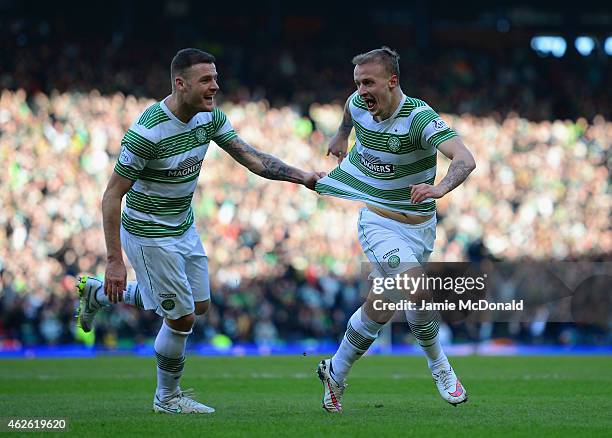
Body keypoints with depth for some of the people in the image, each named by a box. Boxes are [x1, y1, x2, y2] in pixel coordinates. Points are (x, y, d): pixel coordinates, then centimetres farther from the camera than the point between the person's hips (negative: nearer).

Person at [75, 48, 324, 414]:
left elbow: (252, 158, -2)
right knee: (182, 318, -3)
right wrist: (115, 260, -26)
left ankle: (98, 293, 36)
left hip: (184, 227, 8)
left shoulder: (210, 117, -7)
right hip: (150, 234, -8)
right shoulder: (148, 133, -29)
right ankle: (168, 397, 23)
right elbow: (112, 196, -24)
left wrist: (303, 176, -15)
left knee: (199, 304, 20)